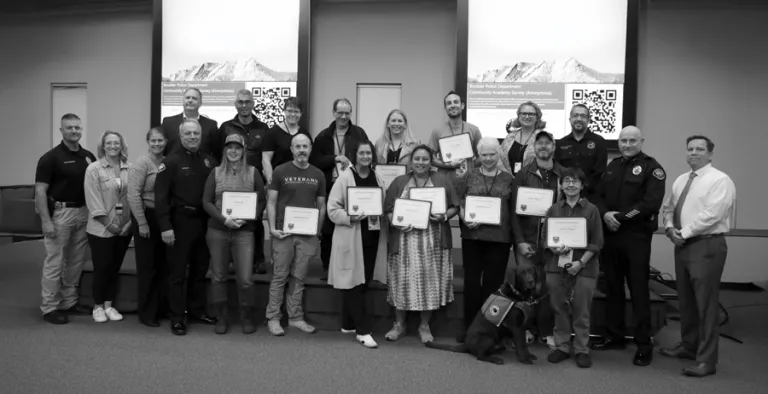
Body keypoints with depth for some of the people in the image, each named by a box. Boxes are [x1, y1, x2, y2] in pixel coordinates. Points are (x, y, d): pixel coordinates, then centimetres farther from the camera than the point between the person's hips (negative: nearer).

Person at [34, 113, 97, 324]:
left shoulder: (89, 157, 8)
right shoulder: (51, 157, -9)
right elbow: (40, 191, -13)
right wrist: (45, 221, -19)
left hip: (83, 213, 6)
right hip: (59, 213, -6)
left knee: (76, 261, 12)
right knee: (54, 263, -1)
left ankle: (69, 302, 24)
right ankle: (49, 307, 8)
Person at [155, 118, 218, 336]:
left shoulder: (209, 160, 8)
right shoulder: (171, 161, -7)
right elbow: (160, 196, -11)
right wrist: (165, 227, -16)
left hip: (203, 221, 5)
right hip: (179, 222, -5)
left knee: (200, 269, 14)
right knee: (177, 271, 4)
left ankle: (197, 310, 28)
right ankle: (177, 317, 13)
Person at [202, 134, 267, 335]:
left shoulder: (253, 172, 4)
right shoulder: (216, 172, 7)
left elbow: (262, 201, 4)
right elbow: (206, 201, 2)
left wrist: (246, 219, -12)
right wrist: (224, 219, -12)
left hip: (244, 231, -2)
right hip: (217, 230, 2)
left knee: (245, 279, -5)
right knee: (218, 276, 7)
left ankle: (247, 318, 15)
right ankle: (222, 318, 22)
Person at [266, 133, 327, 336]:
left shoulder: (318, 175, 9)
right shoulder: (280, 171, 1)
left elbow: (321, 206, 12)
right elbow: (271, 202, 0)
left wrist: (317, 230, 3)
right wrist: (272, 228, -11)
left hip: (307, 234, 3)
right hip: (283, 232, -2)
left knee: (298, 278, 8)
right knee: (280, 276, 1)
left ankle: (296, 317, 17)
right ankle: (273, 318, 10)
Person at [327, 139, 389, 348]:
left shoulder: (377, 179, 10)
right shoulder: (344, 177, -5)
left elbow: (384, 207, 16)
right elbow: (332, 209, -9)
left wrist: (384, 215, -5)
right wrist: (350, 217, -23)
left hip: (372, 237, 6)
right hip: (351, 237, -6)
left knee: (364, 282, 12)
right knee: (353, 282, -3)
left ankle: (349, 324, 27)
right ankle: (362, 329, 4)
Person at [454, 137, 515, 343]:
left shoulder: (508, 179, 9)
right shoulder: (469, 176, 7)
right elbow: (458, 203, 4)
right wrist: (465, 219, -14)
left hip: (500, 236, 0)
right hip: (472, 235, 0)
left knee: (493, 281, 4)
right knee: (471, 280, 4)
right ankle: (470, 326, 14)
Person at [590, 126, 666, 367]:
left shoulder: (651, 168, -3)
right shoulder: (613, 166, 16)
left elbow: (651, 203, -14)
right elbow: (599, 196, 11)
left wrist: (620, 216, -16)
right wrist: (605, 214, -9)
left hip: (637, 236, -6)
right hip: (610, 234, 6)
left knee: (638, 290, -2)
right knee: (612, 287, 12)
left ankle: (644, 344, 7)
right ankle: (614, 336, 24)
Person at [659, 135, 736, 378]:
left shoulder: (720, 180, -9)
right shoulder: (680, 180, 15)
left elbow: (711, 215, -19)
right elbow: (667, 208, 16)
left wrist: (683, 233, -15)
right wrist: (670, 228, -3)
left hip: (707, 246, -8)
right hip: (683, 245, 8)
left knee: (706, 303, -4)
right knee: (686, 300, 15)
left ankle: (707, 360, 3)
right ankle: (689, 346, 29)